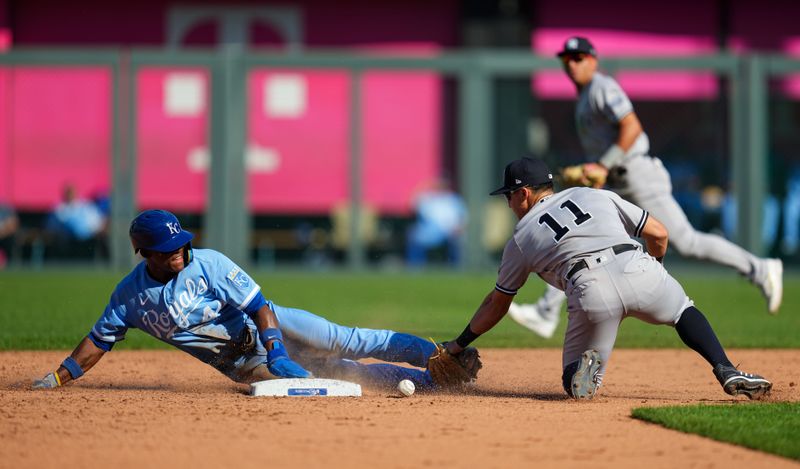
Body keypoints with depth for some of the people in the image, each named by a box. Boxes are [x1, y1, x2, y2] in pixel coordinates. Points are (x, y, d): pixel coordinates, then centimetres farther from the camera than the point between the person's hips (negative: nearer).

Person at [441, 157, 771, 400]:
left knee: (575, 382, 15)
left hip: (591, 292, -2)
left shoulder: (521, 237, 25)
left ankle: (584, 367, -23)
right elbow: (658, 233, 24)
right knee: (682, 310, 31)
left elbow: (497, 304, 34)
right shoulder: (593, 194, 30)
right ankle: (727, 372, 7)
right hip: (637, 268, 2)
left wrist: (460, 343, 47)